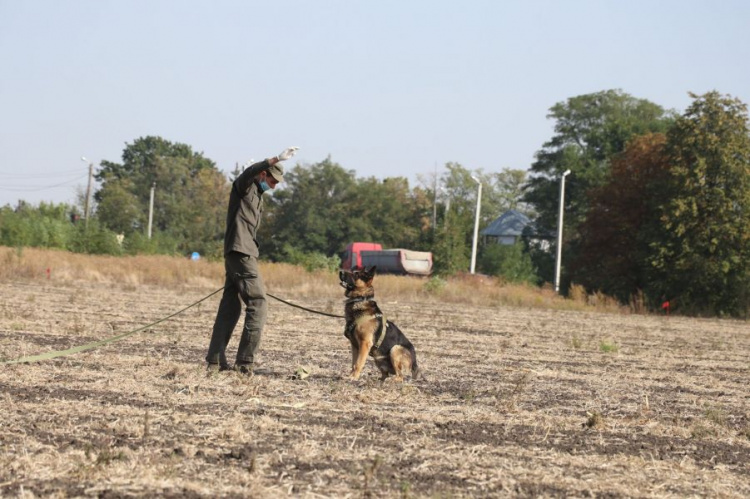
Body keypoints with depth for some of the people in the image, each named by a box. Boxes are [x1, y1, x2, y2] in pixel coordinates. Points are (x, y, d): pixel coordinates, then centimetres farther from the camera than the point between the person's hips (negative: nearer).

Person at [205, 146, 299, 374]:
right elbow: (250, 171, -27)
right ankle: (245, 360, -15)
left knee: (230, 308, 9)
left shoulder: (257, 195, 25)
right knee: (257, 304, -12)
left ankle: (215, 360, 10)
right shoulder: (244, 186, -4)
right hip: (240, 252, -10)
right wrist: (277, 159, -40)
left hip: (235, 255, 10)